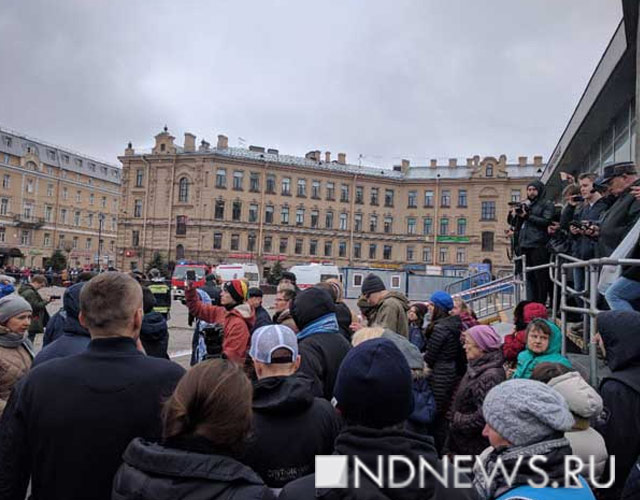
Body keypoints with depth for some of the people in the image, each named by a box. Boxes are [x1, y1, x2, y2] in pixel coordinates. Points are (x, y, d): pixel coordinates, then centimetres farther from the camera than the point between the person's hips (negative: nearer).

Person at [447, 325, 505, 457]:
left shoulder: (490, 376, -25)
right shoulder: (476, 369, 5)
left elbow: (485, 415, -29)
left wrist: (458, 421, -17)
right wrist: (456, 418, 3)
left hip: (477, 447, -9)